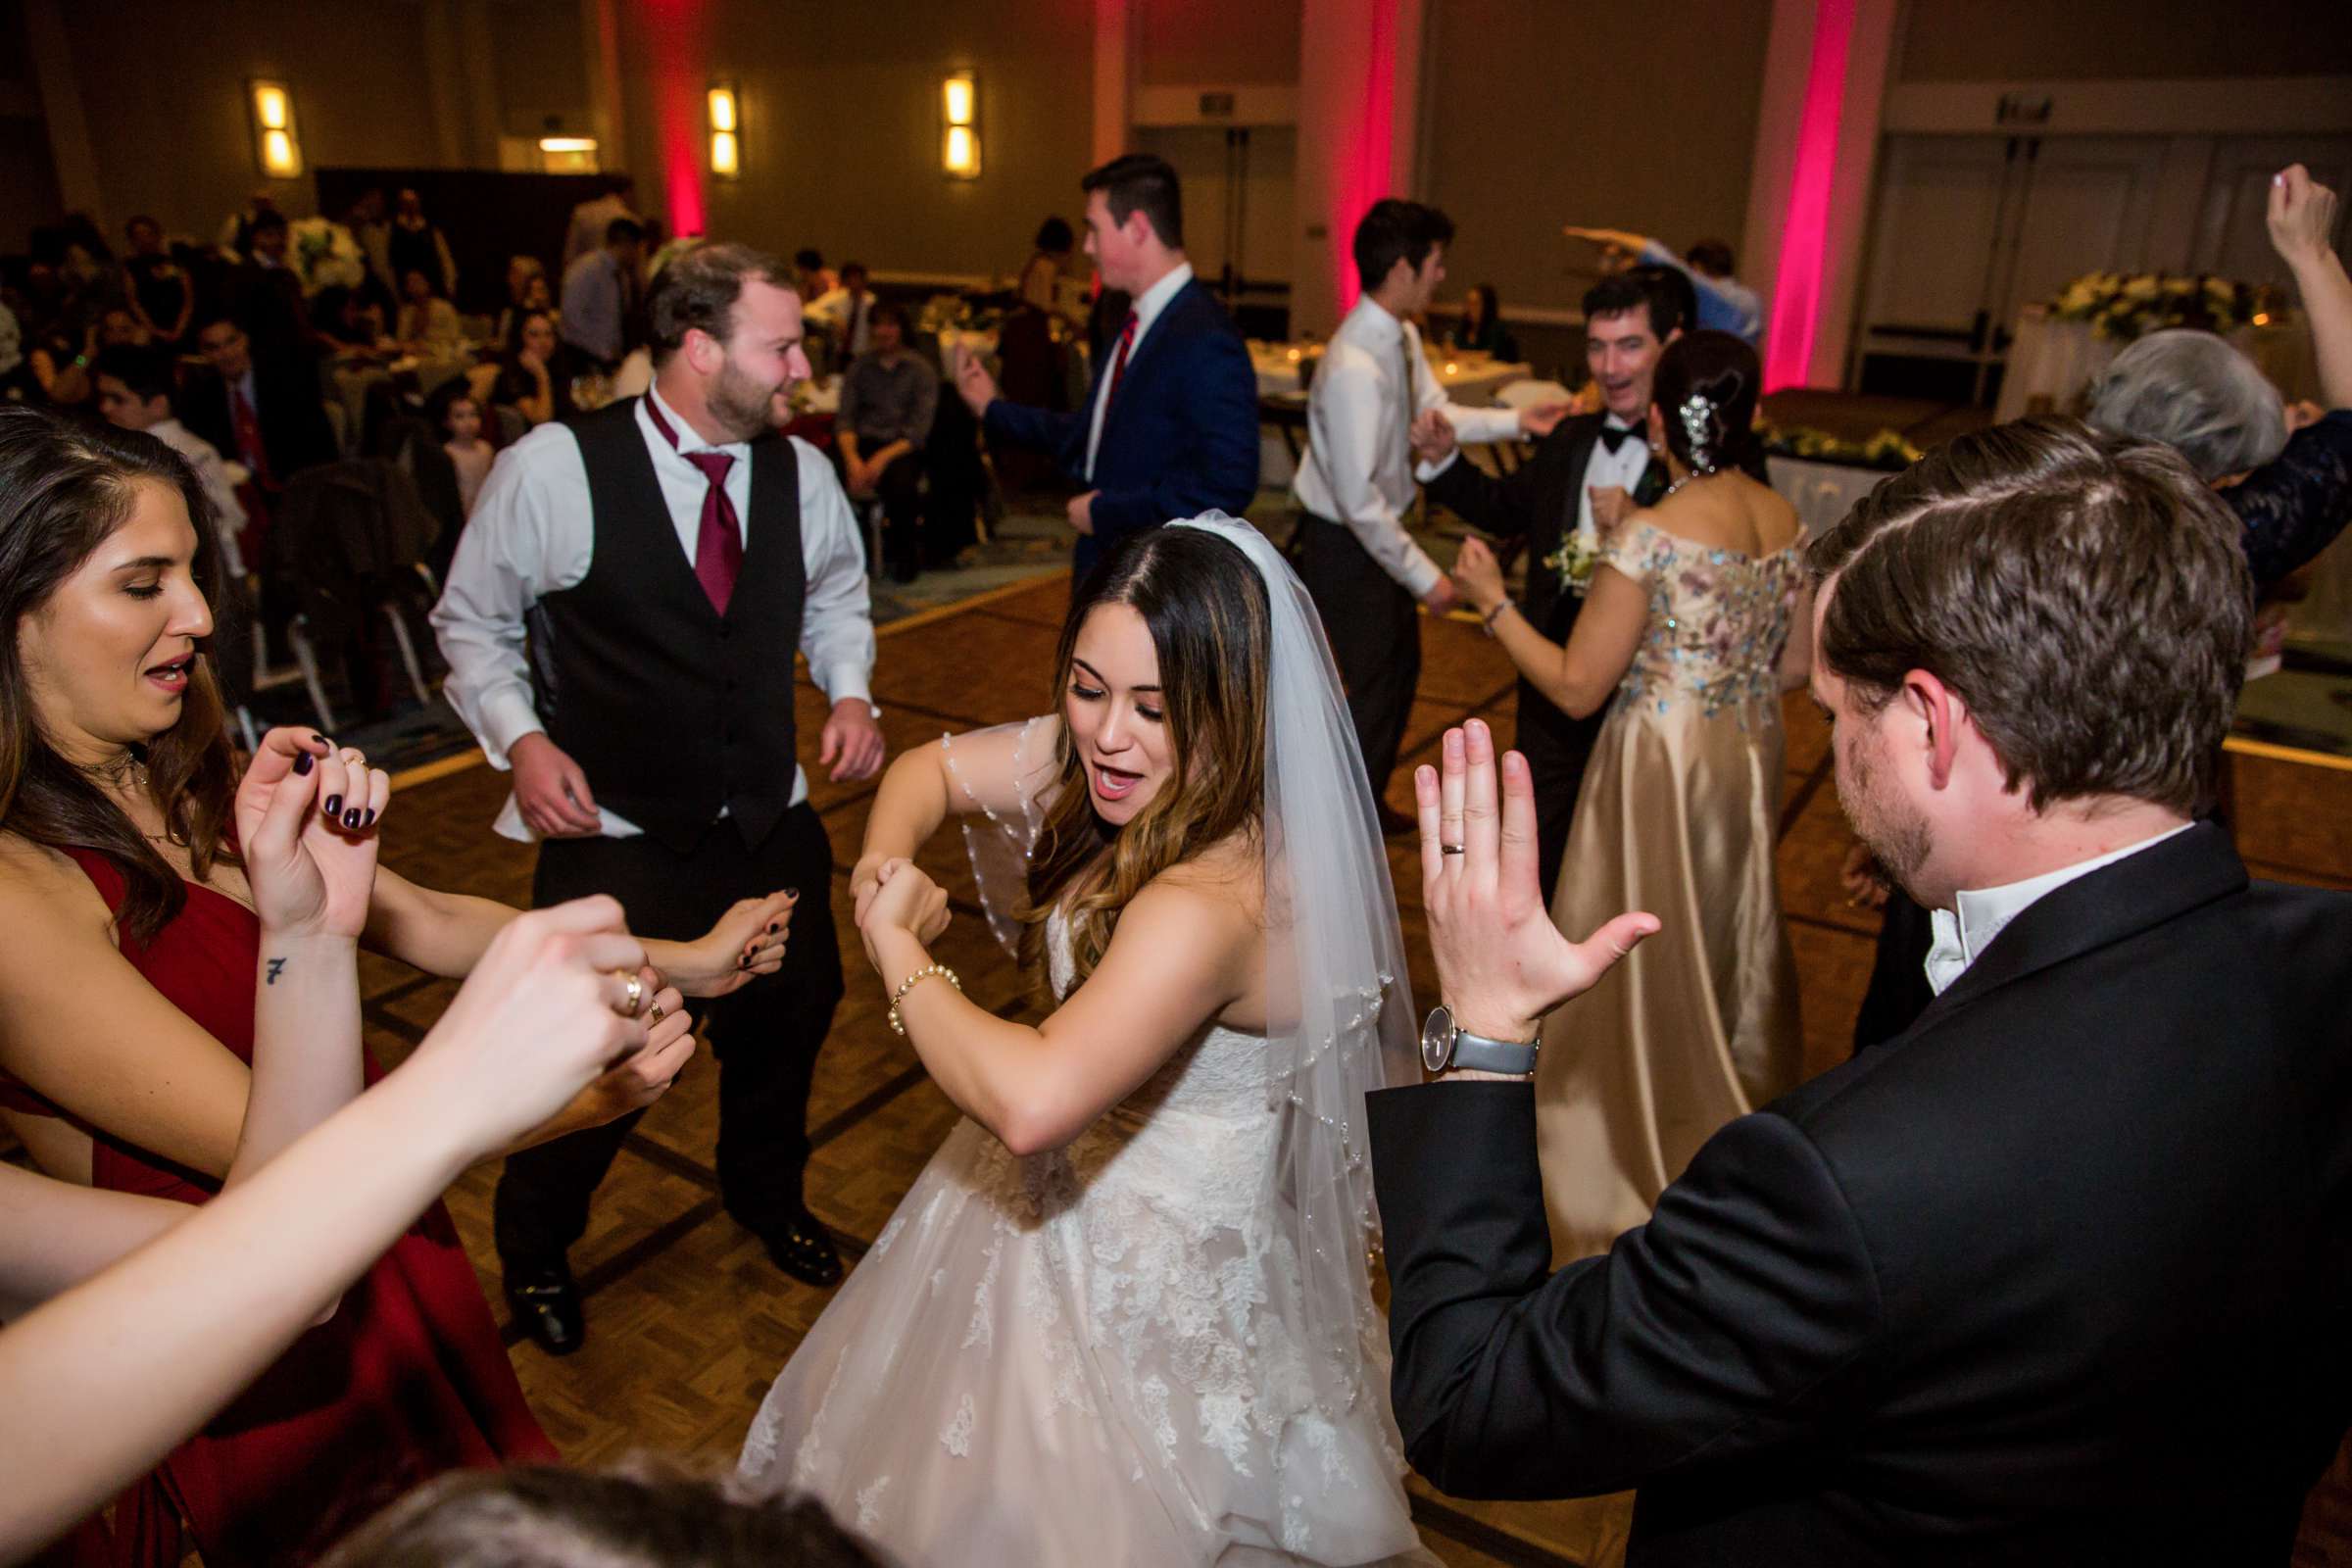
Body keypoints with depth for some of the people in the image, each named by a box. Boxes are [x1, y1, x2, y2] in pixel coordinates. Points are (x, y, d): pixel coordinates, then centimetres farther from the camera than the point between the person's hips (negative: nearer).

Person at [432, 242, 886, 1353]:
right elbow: (471, 622, -2)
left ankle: (767, 1196, 55)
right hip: (615, 836, -4)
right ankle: (533, 1249, 44)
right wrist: (521, 739, -15)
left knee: (786, 1023, 21)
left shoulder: (800, 472, -4)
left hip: (772, 823, 5)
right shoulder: (552, 469, -15)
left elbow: (837, 595, 14)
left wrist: (849, 689, -4)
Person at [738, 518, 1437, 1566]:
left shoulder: (1209, 907, -37)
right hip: (1060, 1195, 8)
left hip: (1151, 1273, -8)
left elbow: (1031, 1102, -46)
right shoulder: (1104, 762, -11)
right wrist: (885, 865, -19)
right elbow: (930, 770, 2)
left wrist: (895, 950, -30)